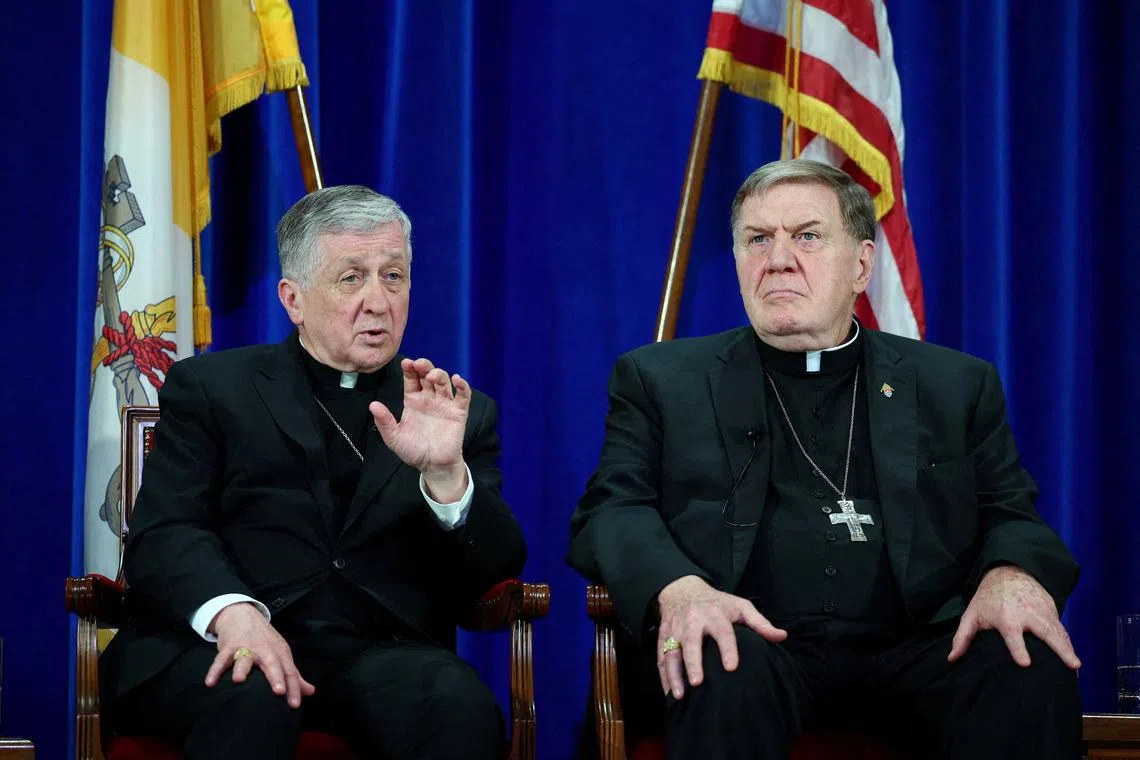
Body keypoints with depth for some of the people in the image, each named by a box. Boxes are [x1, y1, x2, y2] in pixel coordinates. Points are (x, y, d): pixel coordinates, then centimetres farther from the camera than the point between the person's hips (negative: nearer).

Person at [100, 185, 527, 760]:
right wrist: (232, 611, -22)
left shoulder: (461, 414, 17)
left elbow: (498, 571, 7)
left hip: (379, 649, 1)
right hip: (211, 642, -1)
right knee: (253, 701, -36)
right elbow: (164, 536, 0)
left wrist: (445, 473, -13)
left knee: (461, 701, -32)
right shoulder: (209, 387, 13)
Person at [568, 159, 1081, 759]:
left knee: (1035, 674, -28)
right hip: (759, 645, -2)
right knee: (724, 670, -37)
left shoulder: (957, 386, 19)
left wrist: (1013, 576, -11)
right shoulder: (661, 379, 15)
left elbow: (1012, 515, 16)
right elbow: (609, 512, 6)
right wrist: (677, 588, -18)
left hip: (914, 651, 2)